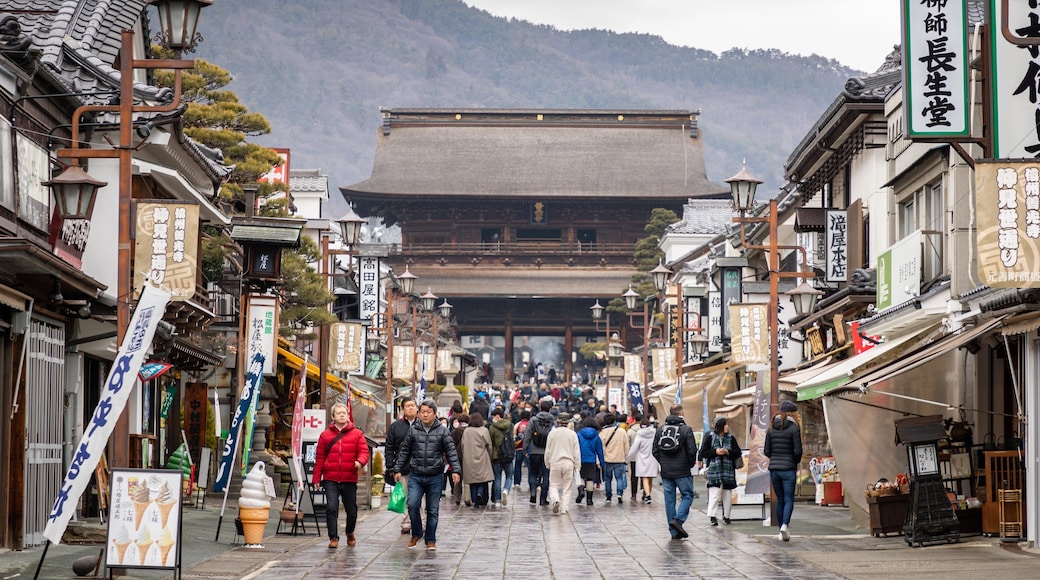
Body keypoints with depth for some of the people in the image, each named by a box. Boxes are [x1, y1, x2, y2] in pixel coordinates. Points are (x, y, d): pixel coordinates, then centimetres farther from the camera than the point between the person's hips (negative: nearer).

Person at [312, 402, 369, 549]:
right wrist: (317, 478, 6)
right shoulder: (325, 435, 7)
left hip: (349, 480, 0)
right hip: (330, 480, 0)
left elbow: (364, 452, 0)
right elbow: (319, 458, 9)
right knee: (331, 508, -14)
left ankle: (350, 533, 36)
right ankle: (333, 537, -6)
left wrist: (360, 461, -23)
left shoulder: (357, 434, 6)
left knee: (351, 510, 10)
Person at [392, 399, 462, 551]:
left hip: (435, 477, -1)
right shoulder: (413, 430, 5)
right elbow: (404, 451, 12)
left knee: (433, 510, 5)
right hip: (415, 476, 1)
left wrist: (455, 470, -11)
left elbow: (451, 452, -1)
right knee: (412, 505, -12)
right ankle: (416, 533, 11)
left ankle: (430, 540, 17)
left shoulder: (442, 431, 1)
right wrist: (398, 469, 11)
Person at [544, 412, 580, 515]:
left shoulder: (552, 433, -2)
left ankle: (555, 500, -19)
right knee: (567, 487, 8)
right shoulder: (572, 434, -2)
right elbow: (577, 451, 1)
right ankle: (564, 507, 4)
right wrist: (576, 465, 10)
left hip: (555, 463, 0)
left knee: (554, 485, 7)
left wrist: (547, 464, 14)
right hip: (568, 463, 0)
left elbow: (547, 450, 4)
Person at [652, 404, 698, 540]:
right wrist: (691, 464, 6)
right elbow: (692, 451, -10)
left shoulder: (660, 429, 6)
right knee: (687, 496, 7)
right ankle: (678, 520, -13)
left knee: (669, 500, 8)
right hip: (682, 471, -4)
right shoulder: (686, 429, -8)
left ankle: (674, 531, 9)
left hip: (665, 472, 4)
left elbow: (655, 451, 6)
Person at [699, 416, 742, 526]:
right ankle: (712, 516, -15)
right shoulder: (710, 437, 2)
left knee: (727, 494, 6)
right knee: (715, 493, -12)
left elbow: (738, 452, 8)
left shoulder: (731, 438, 10)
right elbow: (703, 452, 1)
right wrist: (716, 452, -12)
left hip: (728, 469, 4)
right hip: (714, 469, -4)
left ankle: (726, 515, 17)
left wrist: (728, 452, -9)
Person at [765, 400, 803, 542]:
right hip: (788, 469, -4)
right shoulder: (794, 428, -8)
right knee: (789, 500, -1)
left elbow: (766, 451, 5)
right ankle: (785, 525, -24)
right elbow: (797, 451, -11)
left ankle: (782, 531, 15)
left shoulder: (771, 429, 5)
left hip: (774, 469, 4)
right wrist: (796, 461, 9)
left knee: (780, 500, 14)